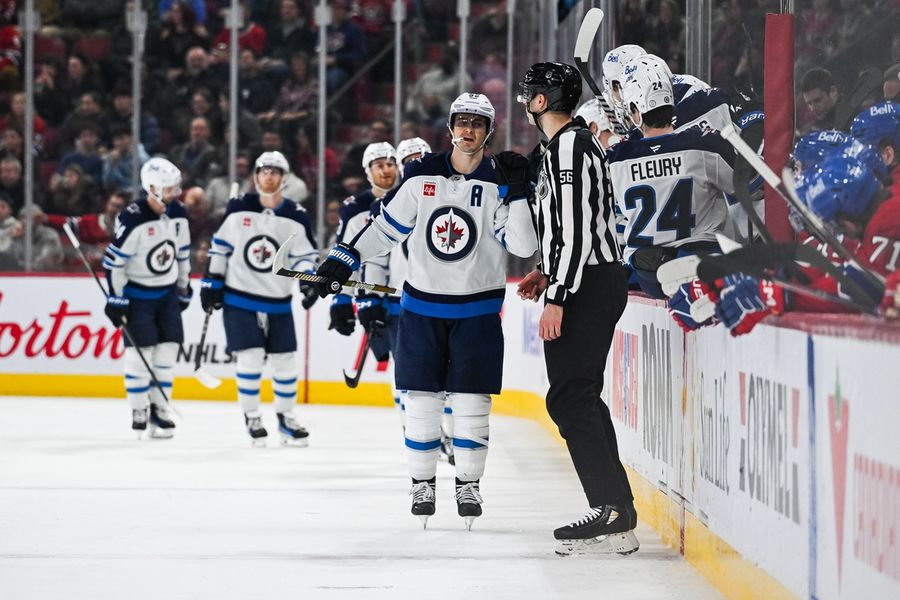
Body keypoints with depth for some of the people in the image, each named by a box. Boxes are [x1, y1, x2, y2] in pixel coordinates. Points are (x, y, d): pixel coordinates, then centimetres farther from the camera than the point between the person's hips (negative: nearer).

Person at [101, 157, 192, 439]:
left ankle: (159, 410, 14)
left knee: (167, 352, 4)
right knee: (140, 353, -7)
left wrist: (184, 289, 17)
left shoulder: (178, 214, -1)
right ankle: (138, 413, 3)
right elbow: (114, 260, -17)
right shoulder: (132, 220, -22)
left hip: (167, 293, 6)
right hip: (137, 294, -6)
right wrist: (115, 300, -16)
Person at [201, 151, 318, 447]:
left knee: (285, 361, 4)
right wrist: (212, 282, 2)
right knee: (250, 358, -8)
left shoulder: (295, 217, -2)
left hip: (278, 302, 2)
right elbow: (220, 247, 4)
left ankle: (286, 418, 20)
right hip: (240, 299, -2)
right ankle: (252, 419, 7)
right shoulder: (238, 209, -3)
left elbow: (304, 255, 1)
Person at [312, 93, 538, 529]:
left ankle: (468, 483, 13)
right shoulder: (422, 176, 1)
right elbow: (389, 227, 8)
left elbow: (523, 245, -14)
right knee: (422, 398, 2)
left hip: (477, 309, -1)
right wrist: (344, 259, 3)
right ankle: (422, 483, 13)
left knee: (471, 400, 0)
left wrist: (516, 193, -24)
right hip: (422, 306, 1)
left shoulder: (498, 183, -5)